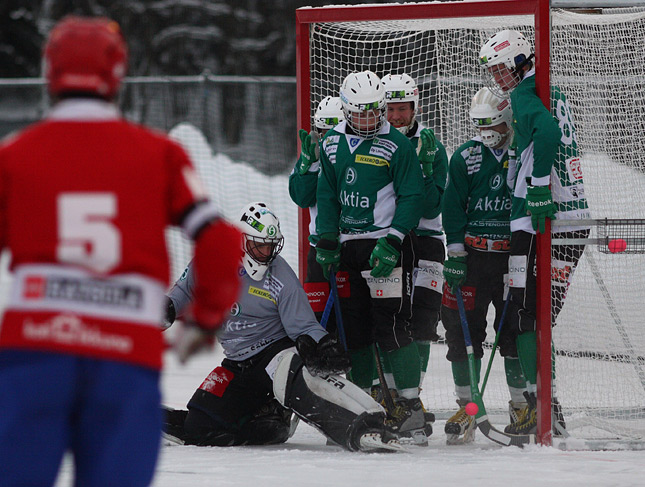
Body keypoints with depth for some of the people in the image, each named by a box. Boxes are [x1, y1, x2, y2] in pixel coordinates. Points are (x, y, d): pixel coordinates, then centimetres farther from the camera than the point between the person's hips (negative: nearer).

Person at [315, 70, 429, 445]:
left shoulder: (397, 145, -7)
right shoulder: (332, 144, 9)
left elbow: (412, 198, -8)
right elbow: (327, 195, 17)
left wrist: (391, 242, -16)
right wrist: (327, 242, 8)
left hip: (387, 243, -5)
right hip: (348, 245, 6)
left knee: (391, 326, -12)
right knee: (354, 327, 7)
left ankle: (411, 407, -10)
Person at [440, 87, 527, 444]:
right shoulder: (466, 157, 4)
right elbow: (453, 207, 3)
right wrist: (455, 253, -5)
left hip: (514, 255, -1)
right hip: (472, 255, 1)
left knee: (516, 330, -1)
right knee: (463, 329, -1)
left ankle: (521, 405, 10)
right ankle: (466, 408, 6)